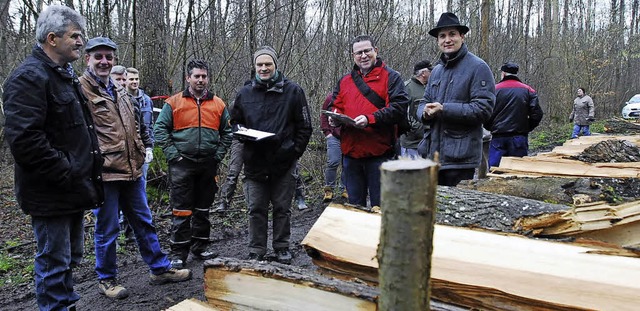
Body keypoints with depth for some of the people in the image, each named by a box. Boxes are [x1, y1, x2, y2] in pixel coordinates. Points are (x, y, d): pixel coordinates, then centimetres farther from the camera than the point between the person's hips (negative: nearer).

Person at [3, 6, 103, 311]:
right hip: (51, 194, -10)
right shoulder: (29, 77, -16)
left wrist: (88, 169, 16)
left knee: (70, 258, 21)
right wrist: (65, 173, -21)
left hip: (73, 190, 10)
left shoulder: (65, 74, 16)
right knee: (54, 262, 2)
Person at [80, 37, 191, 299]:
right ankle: (106, 280, 23)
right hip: (104, 174, -7)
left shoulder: (119, 91, 17)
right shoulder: (81, 90, -9)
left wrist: (140, 152, 18)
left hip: (132, 170, 8)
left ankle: (160, 269, 27)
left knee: (143, 222, 16)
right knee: (107, 229, 5)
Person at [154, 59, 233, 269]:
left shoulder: (218, 104, 9)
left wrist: (218, 155, 2)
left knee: (203, 210, 12)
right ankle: (178, 254, 8)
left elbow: (227, 132, 13)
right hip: (182, 164, -3)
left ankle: (200, 248, 25)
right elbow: (160, 130, 0)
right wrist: (173, 155, -8)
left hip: (208, 165, 3)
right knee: (182, 211, -2)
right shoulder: (174, 103, 1)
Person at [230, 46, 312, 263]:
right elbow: (234, 121, 19)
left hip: (284, 163, -2)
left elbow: (304, 126, 2)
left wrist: (295, 151, -5)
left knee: (282, 208, 10)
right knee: (256, 210, 8)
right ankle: (256, 251, 19)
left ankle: (282, 248, 25)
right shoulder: (245, 93, 7)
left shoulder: (293, 91, 0)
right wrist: (240, 130, -4)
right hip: (254, 163, 2)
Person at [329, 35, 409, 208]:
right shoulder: (344, 81, 15)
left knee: (379, 206, 5)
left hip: (379, 153, -5)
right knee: (354, 204, 17)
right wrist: (335, 117, -3)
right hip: (350, 152, 5)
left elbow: (400, 108, -12)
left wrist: (370, 119, -22)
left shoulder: (390, 77, -1)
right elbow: (335, 106, 21)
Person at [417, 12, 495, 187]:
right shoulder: (437, 70, 16)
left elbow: (483, 109, -14)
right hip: (432, 152, 7)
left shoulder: (478, 67, -6)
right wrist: (426, 112, -6)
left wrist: (443, 110, -19)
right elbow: (424, 103, 18)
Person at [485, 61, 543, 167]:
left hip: (498, 138, -2)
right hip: (519, 138, 2)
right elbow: (537, 114, -1)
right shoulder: (528, 91, 6)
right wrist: (526, 129, 12)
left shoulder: (494, 90, -1)